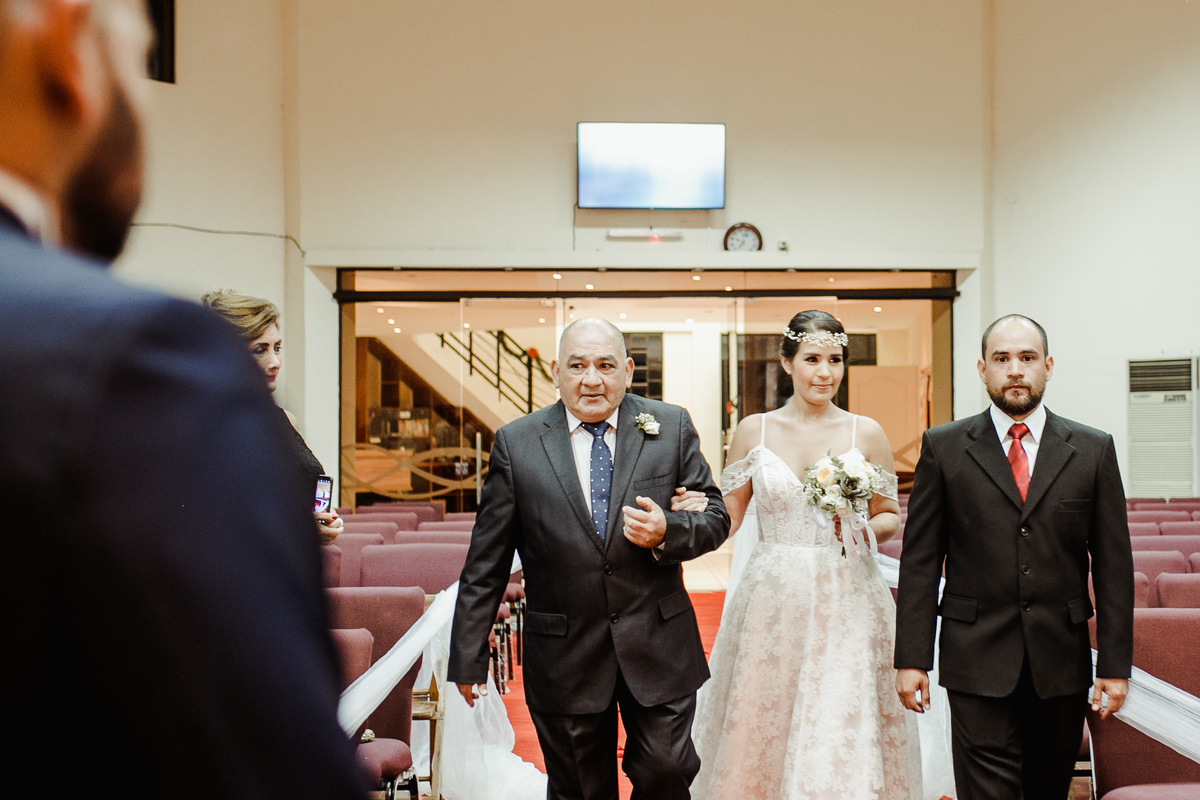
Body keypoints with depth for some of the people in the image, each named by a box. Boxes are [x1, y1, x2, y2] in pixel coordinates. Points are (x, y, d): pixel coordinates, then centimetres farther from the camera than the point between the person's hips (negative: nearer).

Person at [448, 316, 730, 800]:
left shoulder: (672, 427, -1)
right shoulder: (516, 443, -3)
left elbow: (715, 518, 4)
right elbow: (486, 562, 0)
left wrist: (667, 532, -18)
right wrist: (468, 658, 1)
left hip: (659, 648, 1)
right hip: (563, 658, 0)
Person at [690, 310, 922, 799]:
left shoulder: (866, 433, 2)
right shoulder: (754, 430, 3)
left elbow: (890, 518, 10)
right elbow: (727, 516, 7)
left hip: (846, 601, 0)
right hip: (773, 598, 1)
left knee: (845, 736, 2)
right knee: (761, 731, 6)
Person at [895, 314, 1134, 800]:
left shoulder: (1093, 450, 4)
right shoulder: (944, 448, -1)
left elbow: (1113, 565, 5)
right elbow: (920, 562, -1)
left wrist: (1116, 664, 1)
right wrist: (911, 658, -5)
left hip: (1062, 661, 3)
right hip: (979, 657, -2)